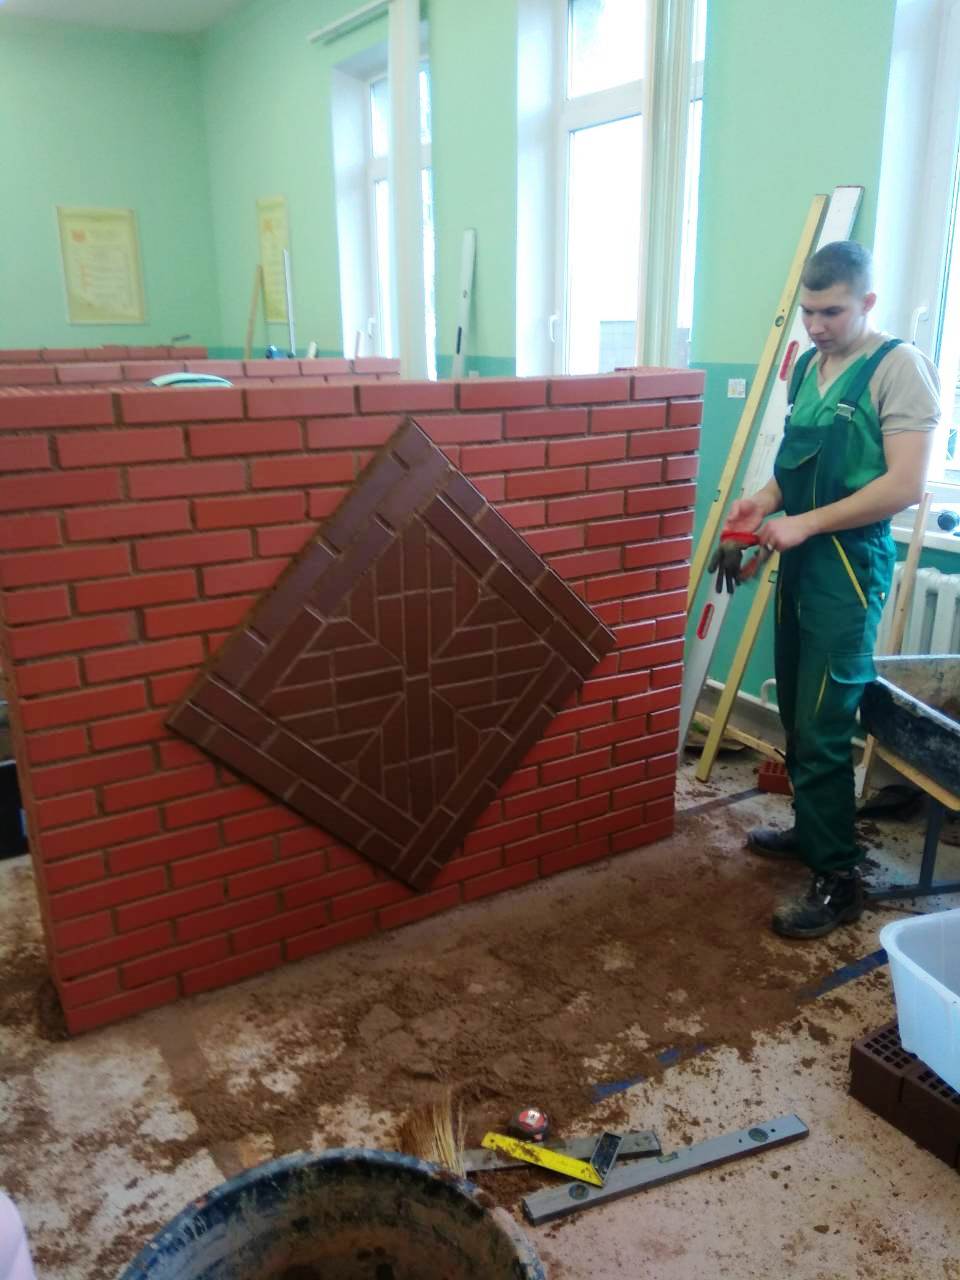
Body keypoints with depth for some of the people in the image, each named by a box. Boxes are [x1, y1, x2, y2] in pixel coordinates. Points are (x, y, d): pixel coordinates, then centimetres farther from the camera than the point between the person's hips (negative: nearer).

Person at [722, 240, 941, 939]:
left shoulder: (899, 366, -10)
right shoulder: (807, 366, 12)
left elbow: (905, 484, -18)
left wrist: (804, 523, -19)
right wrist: (765, 501, 4)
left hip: (849, 567, -7)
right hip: (801, 561, 8)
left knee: (822, 728, -6)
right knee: (796, 715, 15)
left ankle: (839, 880, 7)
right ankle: (811, 829, 34)